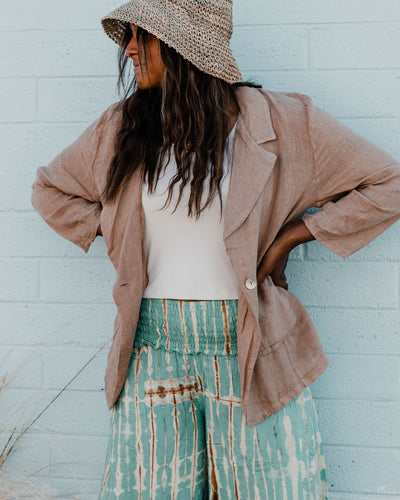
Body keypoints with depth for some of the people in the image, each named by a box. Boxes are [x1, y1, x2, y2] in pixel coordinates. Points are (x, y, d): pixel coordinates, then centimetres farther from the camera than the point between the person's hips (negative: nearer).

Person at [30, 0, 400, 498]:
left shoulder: (282, 123, -5)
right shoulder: (121, 128, 4)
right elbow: (49, 189, 19)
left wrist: (291, 235, -6)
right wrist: (114, 235, 6)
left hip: (250, 346, -2)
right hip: (153, 344, 3)